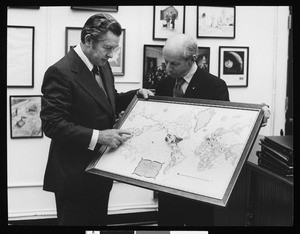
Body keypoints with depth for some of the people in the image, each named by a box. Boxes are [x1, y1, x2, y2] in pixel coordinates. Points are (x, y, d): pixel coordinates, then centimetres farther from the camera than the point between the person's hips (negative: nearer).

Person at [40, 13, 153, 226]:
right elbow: (52, 124, -23)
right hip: (75, 177, -8)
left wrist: (135, 95, 3)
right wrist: (97, 136, -30)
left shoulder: (102, 66, 7)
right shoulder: (61, 72, -20)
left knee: (99, 222, 19)